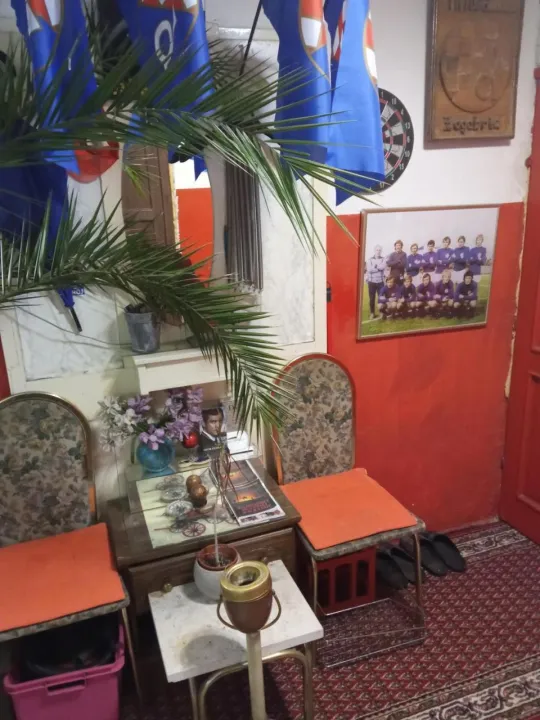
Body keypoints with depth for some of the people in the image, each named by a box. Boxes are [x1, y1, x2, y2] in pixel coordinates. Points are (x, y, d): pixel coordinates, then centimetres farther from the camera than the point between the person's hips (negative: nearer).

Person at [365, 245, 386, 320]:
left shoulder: (383, 259, 5)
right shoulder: (370, 259, 3)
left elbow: (383, 267, -15)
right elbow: (369, 269, -12)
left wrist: (375, 266, -9)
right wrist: (379, 268, -9)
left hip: (380, 281, 0)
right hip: (371, 281, 0)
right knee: (372, 298, 3)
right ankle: (372, 313, 12)